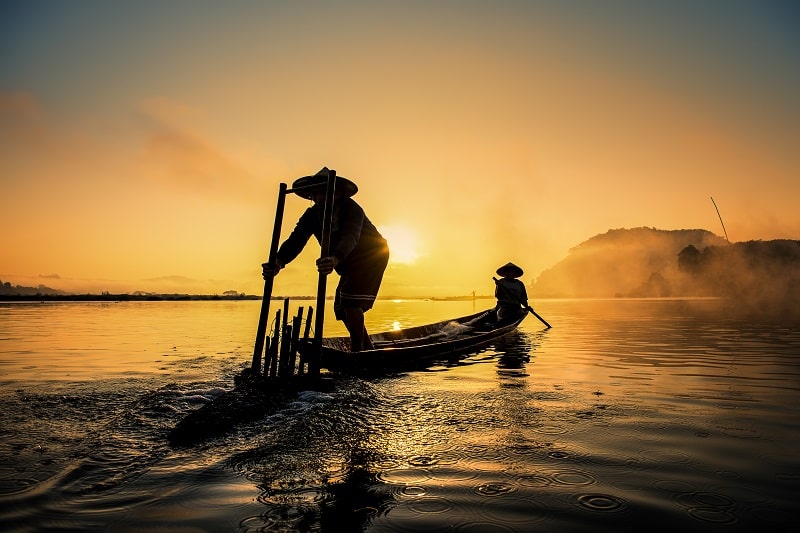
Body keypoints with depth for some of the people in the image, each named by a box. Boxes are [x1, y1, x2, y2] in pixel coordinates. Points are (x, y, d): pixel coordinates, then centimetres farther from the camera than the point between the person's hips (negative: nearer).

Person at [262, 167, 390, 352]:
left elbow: (350, 237, -46)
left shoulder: (351, 208, -28)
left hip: (372, 255, -7)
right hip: (349, 263, 7)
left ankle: (357, 352, -16)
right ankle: (368, 350, 21)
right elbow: (296, 239, -24)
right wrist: (278, 262, -44)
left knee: (351, 301, -24)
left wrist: (335, 259, -67)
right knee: (342, 307, 5)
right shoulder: (311, 215, -10)